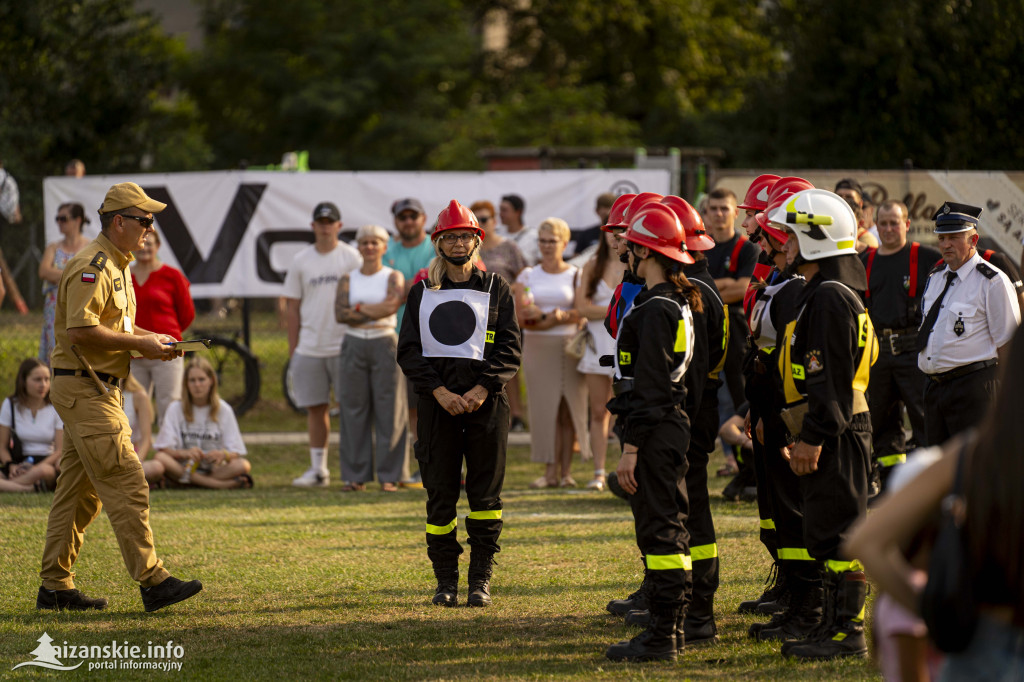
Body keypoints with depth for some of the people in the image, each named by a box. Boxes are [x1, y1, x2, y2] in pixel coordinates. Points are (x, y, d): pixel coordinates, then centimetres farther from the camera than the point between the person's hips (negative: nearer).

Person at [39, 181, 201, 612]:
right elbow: (81, 331, -25)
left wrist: (152, 337, 11)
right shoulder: (92, 266, -16)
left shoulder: (116, 266, 18)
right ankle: (151, 581, -13)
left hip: (98, 391, 11)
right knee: (126, 485, -12)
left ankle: (55, 586, 16)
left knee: (80, 492, 12)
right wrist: (139, 344, -18)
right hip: (85, 390, -11)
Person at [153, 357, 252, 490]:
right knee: (160, 458, -33)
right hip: (184, 466, 0)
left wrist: (224, 455, -24)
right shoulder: (176, 409, 4)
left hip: (215, 468, 0)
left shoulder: (224, 410, 6)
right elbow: (163, 448, -4)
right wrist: (184, 453, -25)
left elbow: (236, 453, 0)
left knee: (244, 465, -28)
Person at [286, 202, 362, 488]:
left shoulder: (352, 258, 2)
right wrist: (292, 350, 6)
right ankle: (318, 469, 12)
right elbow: (293, 308, 11)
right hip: (309, 346, 3)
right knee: (315, 408, 6)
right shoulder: (301, 261, 9)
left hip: (345, 345, -3)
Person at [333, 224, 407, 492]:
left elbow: (394, 304, -14)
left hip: (385, 345, -2)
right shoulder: (348, 279, 11)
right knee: (354, 410, 1)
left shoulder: (393, 277, 5)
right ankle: (356, 475, 6)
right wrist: (372, 311, -10)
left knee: (388, 409, -3)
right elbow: (340, 313, -3)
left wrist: (358, 309, -8)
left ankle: (389, 475, 1)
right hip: (354, 346, 2)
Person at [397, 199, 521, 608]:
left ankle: (481, 579, 5)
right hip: (438, 403, 1)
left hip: (485, 402, -1)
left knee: (485, 492, -1)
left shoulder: (495, 289, 7)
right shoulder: (423, 293, 11)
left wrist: (481, 390, -13)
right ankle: (445, 580, 8)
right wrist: (440, 391, -10)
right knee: (440, 491, 0)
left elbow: (510, 348, 1)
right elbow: (408, 350, 4)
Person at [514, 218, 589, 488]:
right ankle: (550, 472, -2)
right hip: (537, 347, 2)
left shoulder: (576, 275, 6)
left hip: (568, 346, -1)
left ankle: (566, 471, 0)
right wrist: (555, 316, -16)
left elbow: (580, 313, -6)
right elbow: (521, 316, 0)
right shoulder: (527, 276, 12)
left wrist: (541, 317, -20)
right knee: (544, 408, -3)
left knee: (568, 410, -4)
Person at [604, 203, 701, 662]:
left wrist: (631, 447, -20)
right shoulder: (679, 303, 13)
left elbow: (649, 385, -21)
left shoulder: (654, 310, -17)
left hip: (654, 433, -10)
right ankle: (671, 628, 21)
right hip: (673, 425, 10)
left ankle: (661, 639, -7)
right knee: (670, 529, 15)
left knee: (657, 532, -8)